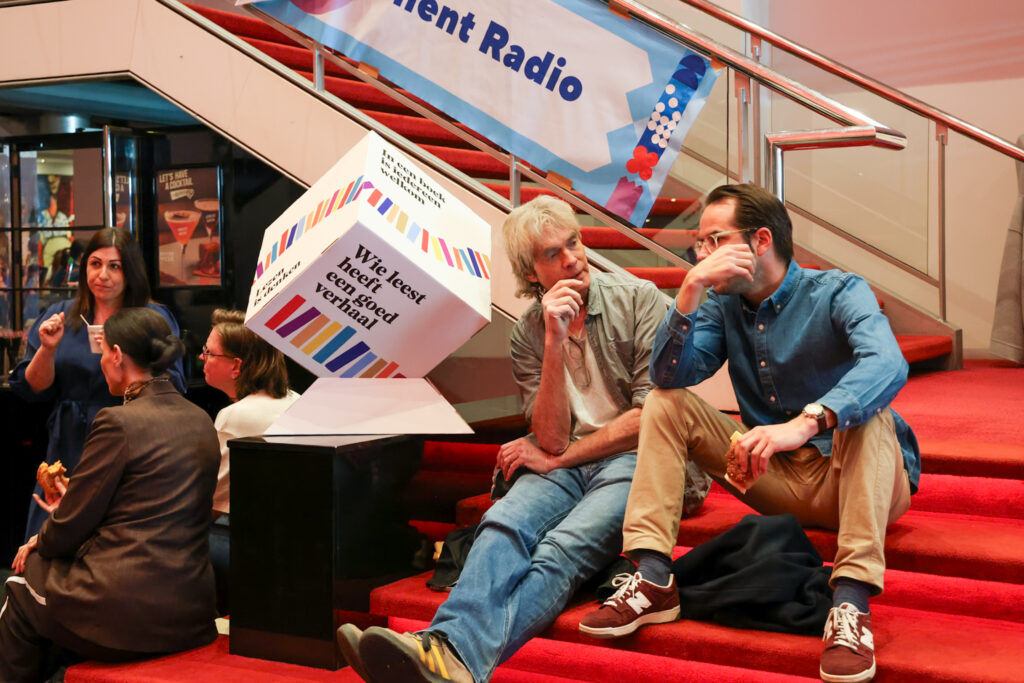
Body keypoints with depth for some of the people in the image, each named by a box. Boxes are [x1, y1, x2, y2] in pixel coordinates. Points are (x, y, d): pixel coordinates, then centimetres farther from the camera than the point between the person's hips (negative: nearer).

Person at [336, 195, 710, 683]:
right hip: (563, 467, 3)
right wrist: (554, 342, -12)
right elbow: (552, 438, 0)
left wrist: (556, 459, -1)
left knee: (562, 547, -33)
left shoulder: (639, 299, 3)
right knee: (505, 522, -31)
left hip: (634, 459, -3)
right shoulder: (528, 334, 11)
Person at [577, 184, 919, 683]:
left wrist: (806, 422, -49)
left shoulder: (838, 293, -13)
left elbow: (888, 365, -34)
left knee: (863, 411, -35)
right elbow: (670, 374, -10)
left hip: (857, 479, -5)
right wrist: (691, 290, -23)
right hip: (781, 483, 5)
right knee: (665, 403, -5)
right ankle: (653, 579, -17)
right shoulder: (724, 306, 4)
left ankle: (851, 604, -44)